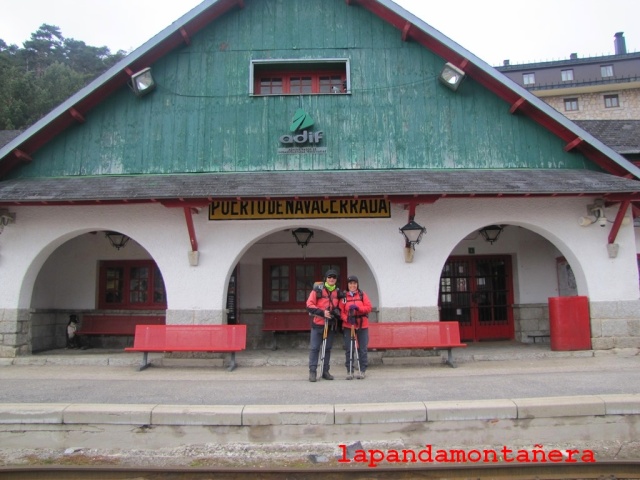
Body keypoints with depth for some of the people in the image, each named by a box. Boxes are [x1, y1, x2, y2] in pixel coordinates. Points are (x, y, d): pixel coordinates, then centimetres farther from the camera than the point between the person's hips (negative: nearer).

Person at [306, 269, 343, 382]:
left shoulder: (338, 292, 9)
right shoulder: (317, 290, -4)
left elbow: (340, 307, 20)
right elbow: (309, 305, -9)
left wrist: (337, 312, -3)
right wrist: (322, 313, -18)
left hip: (331, 324, 4)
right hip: (317, 323, -4)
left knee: (328, 348, 11)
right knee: (314, 348, -3)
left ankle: (325, 371, 20)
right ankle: (312, 371, 2)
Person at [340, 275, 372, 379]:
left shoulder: (362, 295, 5)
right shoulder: (344, 296, 5)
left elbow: (369, 308, -4)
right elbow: (341, 311, 1)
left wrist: (357, 308, -18)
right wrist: (347, 318, -17)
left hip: (362, 325, 0)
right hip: (348, 326, 0)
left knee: (362, 349, 2)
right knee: (349, 349, 2)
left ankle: (362, 370, 13)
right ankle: (349, 370, 12)